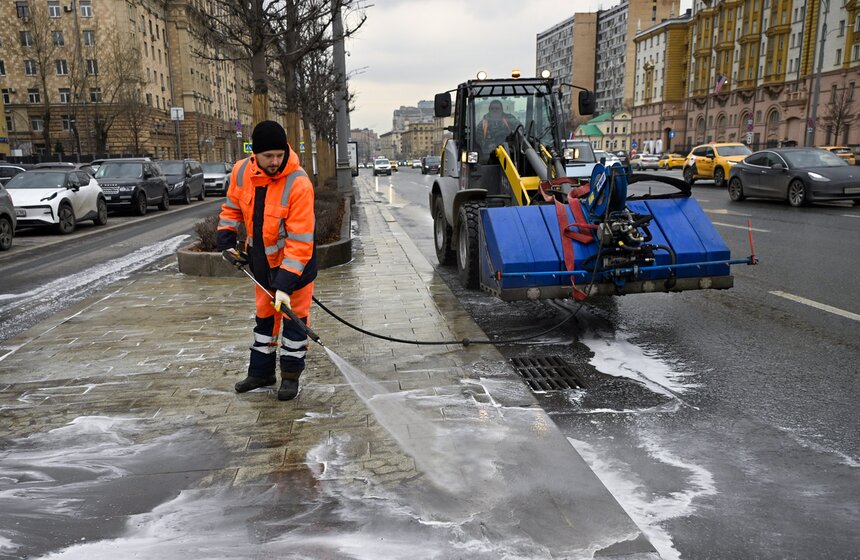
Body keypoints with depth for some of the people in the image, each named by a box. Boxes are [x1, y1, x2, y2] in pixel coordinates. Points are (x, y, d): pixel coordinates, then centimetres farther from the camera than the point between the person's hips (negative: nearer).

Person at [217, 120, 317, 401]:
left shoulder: (299, 184, -29)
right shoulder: (241, 172, -11)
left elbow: (299, 241, -30)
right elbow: (232, 207, 9)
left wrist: (286, 284, -33)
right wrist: (227, 241, 0)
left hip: (296, 262, -5)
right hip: (263, 259, 6)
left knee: (294, 316, 4)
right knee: (265, 315, 17)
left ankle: (291, 375, 21)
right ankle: (261, 372, 32)